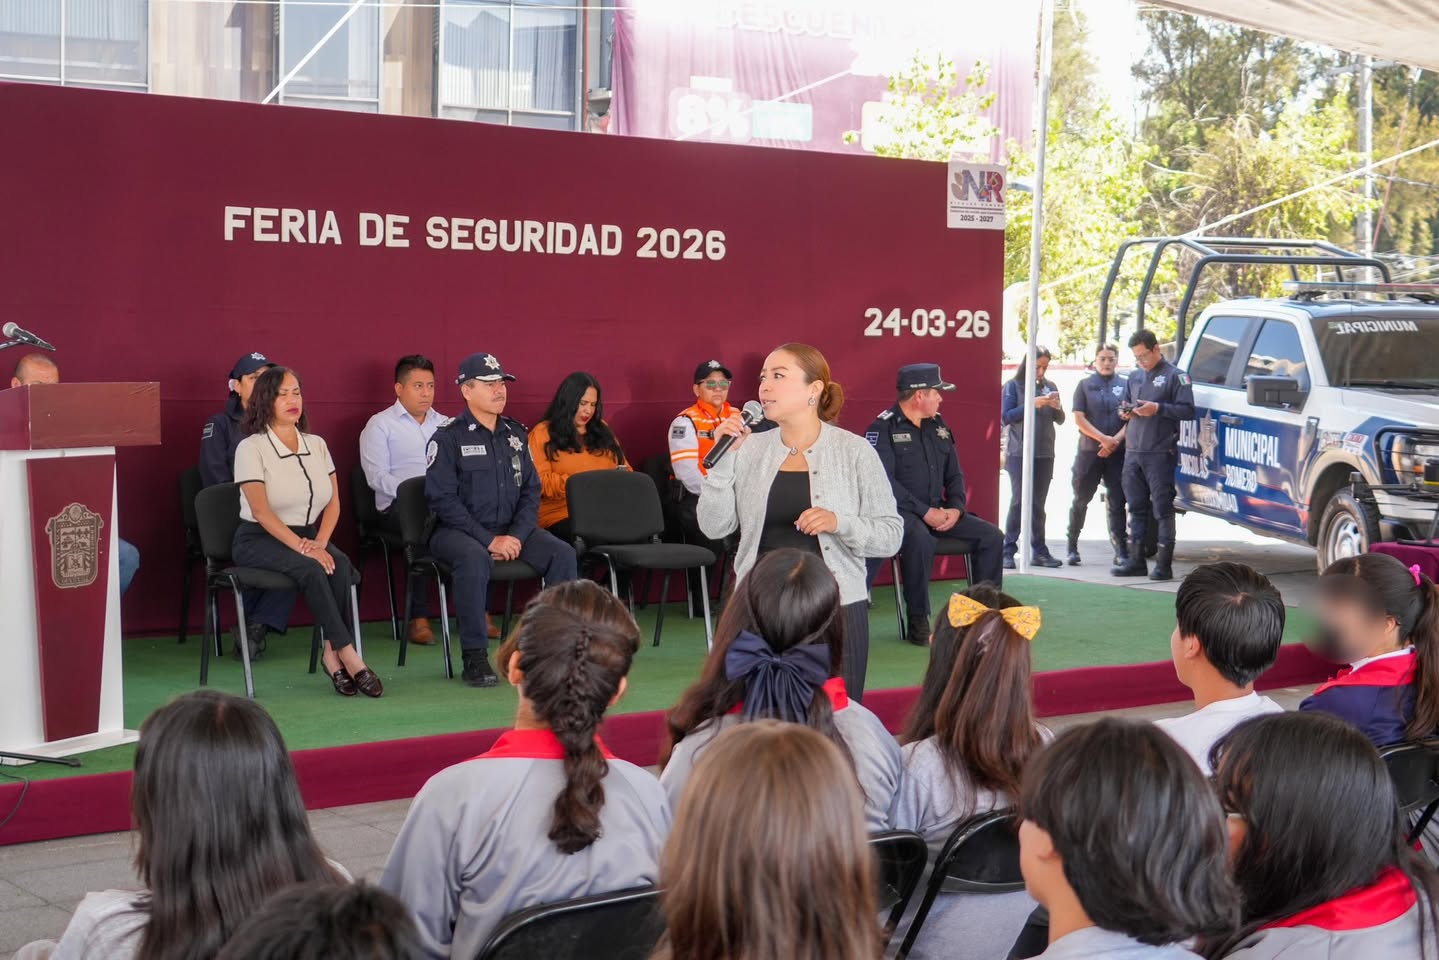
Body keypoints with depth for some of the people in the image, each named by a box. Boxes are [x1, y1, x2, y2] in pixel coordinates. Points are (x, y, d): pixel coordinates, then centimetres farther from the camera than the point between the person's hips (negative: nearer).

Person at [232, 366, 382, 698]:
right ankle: (347, 655, -31)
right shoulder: (251, 448, -6)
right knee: (311, 569, -33)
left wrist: (320, 542, -11)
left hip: (309, 536, 5)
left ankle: (333, 654, -27)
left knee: (340, 564, -28)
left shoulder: (316, 445, 11)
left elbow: (333, 502, 7)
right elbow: (261, 512, -15)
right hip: (259, 541, -5)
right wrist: (302, 546, -24)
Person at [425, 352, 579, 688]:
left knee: (562, 553, -18)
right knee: (475, 558, -38)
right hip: (459, 531, -5)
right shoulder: (447, 438, -5)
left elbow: (531, 490, 11)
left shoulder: (515, 434, 13)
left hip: (512, 530, 5)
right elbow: (443, 499, -12)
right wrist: (489, 540, -19)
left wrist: (516, 536, -8)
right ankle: (475, 657, -28)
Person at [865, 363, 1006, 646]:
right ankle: (918, 623, -28)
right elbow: (884, 482, -19)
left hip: (938, 512, 7)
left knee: (991, 535, -6)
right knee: (920, 538, -39)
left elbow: (954, 474, 17)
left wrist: (956, 508, -2)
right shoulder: (884, 428, -10)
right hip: (899, 513, -7)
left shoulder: (939, 426, 14)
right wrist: (924, 512, -22)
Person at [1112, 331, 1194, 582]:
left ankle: (1164, 564, -3)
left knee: (1162, 508, -5)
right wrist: (1125, 413, 3)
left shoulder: (1175, 376, -2)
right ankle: (1136, 561, 15)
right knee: (1136, 507, 9)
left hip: (1160, 454, -7)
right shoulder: (1134, 377, 18)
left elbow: (1187, 410, -8)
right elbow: (1125, 407, 26)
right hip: (1133, 452, 7)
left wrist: (1158, 409, -18)